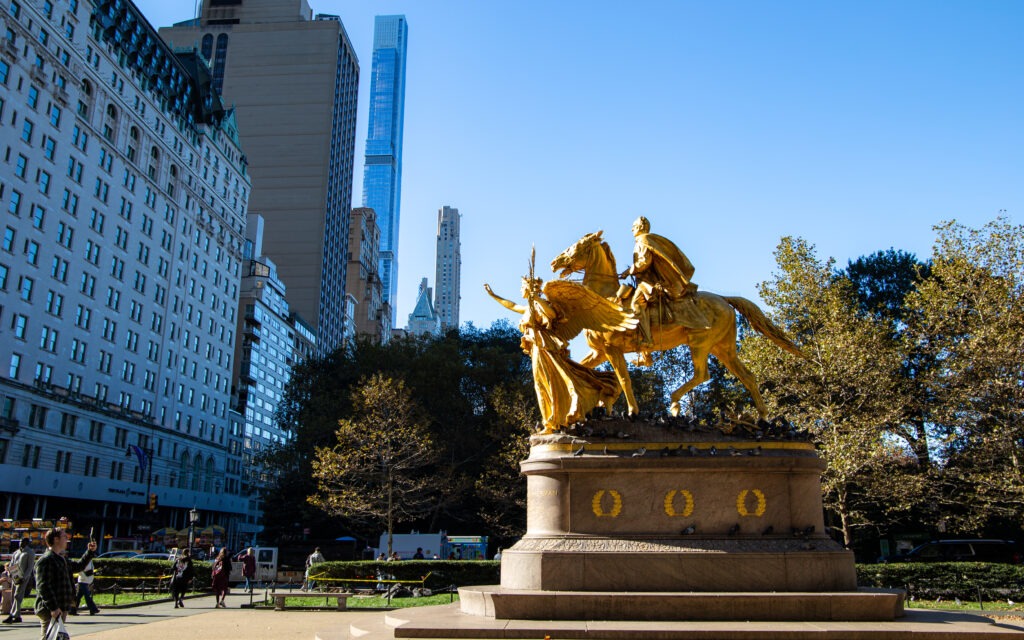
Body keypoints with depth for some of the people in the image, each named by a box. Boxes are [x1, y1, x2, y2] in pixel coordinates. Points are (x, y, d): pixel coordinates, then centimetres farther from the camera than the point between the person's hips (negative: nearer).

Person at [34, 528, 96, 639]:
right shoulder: (46, 560, -15)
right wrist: (53, 608, -26)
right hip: (50, 611, -10)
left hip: (61, 609, 10)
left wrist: (90, 552, 21)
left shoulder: (61, 559, 17)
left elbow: (78, 566, 34)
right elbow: (43, 586, -22)